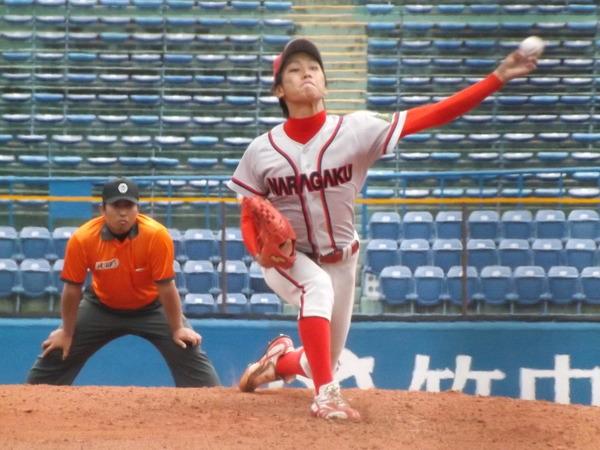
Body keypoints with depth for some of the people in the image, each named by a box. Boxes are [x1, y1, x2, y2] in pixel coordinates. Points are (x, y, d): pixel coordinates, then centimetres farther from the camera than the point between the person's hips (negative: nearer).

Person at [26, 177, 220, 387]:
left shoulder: (156, 235, -29)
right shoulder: (82, 239, -25)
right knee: (57, 353, 1)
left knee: (188, 351, -12)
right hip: (101, 307, 1)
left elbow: (166, 285, -22)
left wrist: (177, 329, -16)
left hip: (152, 308, -1)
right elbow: (72, 289, -14)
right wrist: (66, 333, -6)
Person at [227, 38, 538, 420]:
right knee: (317, 285, -37)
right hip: (285, 258, -2)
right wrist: (260, 252, -28)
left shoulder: (355, 131, -16)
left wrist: (497, 78, -33)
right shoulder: (262, 151, -13)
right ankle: (326, 393, -32)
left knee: (324, 361, 12)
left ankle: (280, 360, 47)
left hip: (340, 262, 2)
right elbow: (249, 217, -5)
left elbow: (430, 116, -24)